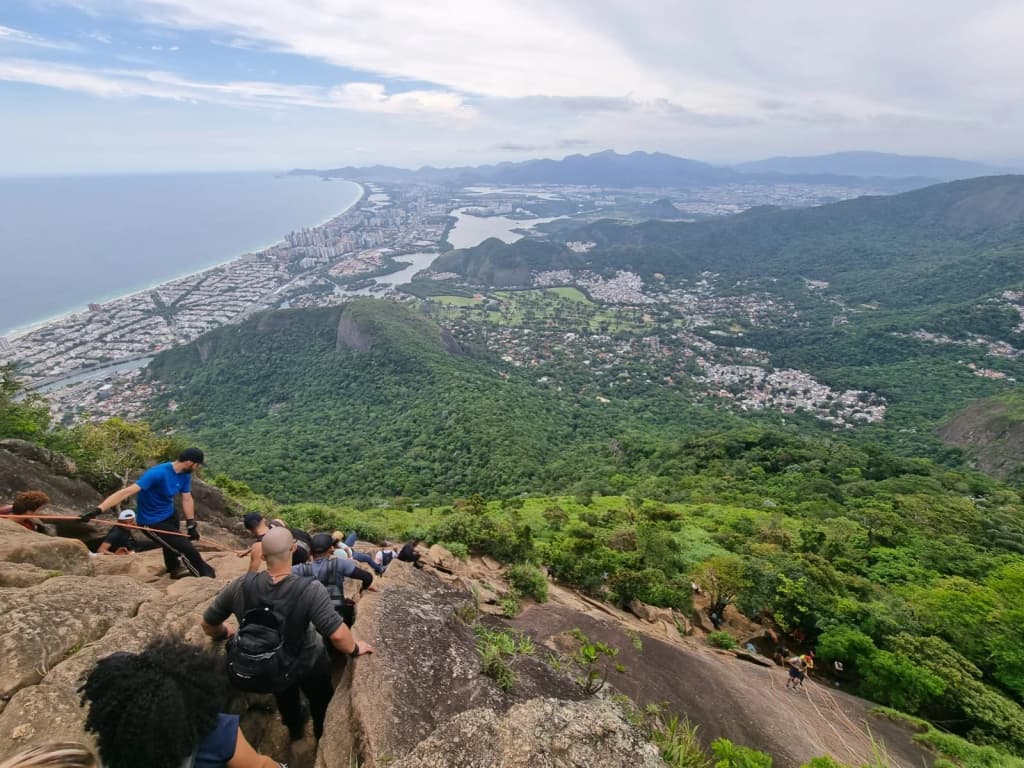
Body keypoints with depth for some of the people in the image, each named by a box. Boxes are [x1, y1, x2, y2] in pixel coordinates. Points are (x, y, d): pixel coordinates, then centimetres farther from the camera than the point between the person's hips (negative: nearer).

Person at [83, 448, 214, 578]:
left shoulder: (185, 475, -8)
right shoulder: (158, 474, -33)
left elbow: (187, 499, -3)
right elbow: (127, 491, -39)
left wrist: (191, 524, -8)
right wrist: (98, 511, -45)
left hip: (169, 516, 8)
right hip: (153, 522, -8)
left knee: (172, 543, 32)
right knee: (187, 549, -8)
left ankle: (174, 570, 59)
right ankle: (207, 576, 12)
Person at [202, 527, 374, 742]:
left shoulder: (241, 586, -27)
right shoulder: (309, 591, -38)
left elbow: (208, 624, -11)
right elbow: (337, 635, -41)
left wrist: (226, 633, 12)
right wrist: (355, 649, -20)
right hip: (308, 663, -3)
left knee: (285, 699, 37)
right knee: (320, 700, 32)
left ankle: (295, 732, 64)